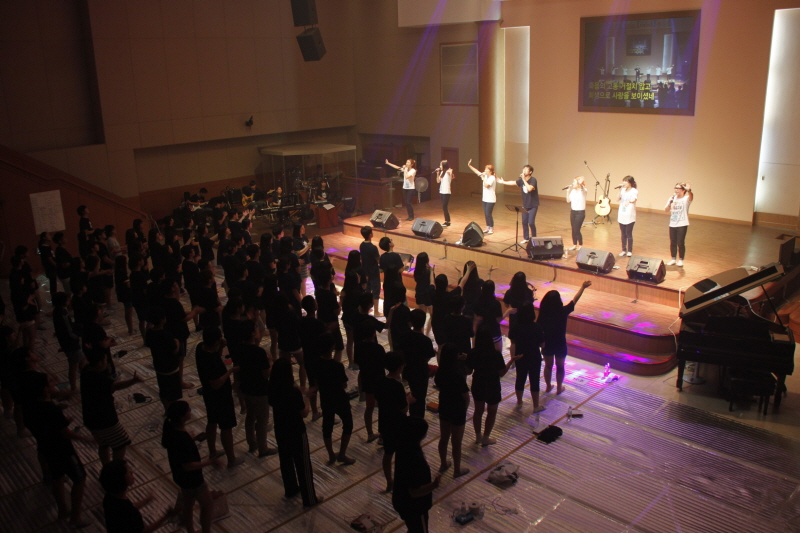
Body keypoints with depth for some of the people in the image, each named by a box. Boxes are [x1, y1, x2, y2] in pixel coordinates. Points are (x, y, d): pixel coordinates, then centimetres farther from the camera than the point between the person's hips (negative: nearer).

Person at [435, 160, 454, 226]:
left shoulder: (448, 172, -10)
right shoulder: (442, 172, 12)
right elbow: (438, 181, 12)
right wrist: (437, 173, 5)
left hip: (446, 192, -8)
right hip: (441, 192, 8)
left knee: (444, 207, -7)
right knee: (444, 207, 9)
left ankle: (448, 222, 0)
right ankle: (446, 221, 15)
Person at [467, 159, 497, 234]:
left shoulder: (492, 178, -15)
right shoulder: (485, 176, 7)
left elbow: (486, 185, -26)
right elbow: (477, 171, 10)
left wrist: (483, 178, -18)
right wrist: (469, 165, 5)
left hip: (490, 199, -8)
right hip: (485, 198, 8)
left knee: (488, 214, -6)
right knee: (485, 214, 11)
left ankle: (491, 229, 5)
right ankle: (487, 228, 21)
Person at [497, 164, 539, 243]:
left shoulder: (533, 180, -18)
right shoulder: (521, 180, -1)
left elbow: (529, 188, -35)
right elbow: (513, 183, 16)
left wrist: (524, 179, -31)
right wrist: (503, 182, 25)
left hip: (533, 205, -6)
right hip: (525, 205, 6)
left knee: (531, 222, -10)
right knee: (524, 222, 7)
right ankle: (526, 238, 21)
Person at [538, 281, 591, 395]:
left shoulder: (543, 313, -17)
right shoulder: (563, 312, -20)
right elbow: (575, 300, -8)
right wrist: (583, 287, 4)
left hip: (547, 343, 1)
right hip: (560, 344, -1)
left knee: (548, 365, 21)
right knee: (560, 366, 18)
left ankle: (548, 386, 36)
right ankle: (559, 388, 31)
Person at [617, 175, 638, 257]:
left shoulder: (634, 191, -7)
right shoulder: (623, 190, 7)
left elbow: (633, 200, -18)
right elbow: (618, 199, -2)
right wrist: (620, 190, -6)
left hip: (629, 217, -5)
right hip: (621, 216, 5)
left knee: (629, 234, 2)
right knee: (623, 234, 11)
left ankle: (629, 251, 13)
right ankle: (624, 250, 21)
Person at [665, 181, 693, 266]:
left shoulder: (686, 199, -7)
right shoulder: (673, 198, 5)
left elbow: (691, 197, -31)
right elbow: (666, 210, 1)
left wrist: (689, 190, -52)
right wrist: (670, 203, -17)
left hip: (682, 225, -4)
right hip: (672, 224, 4)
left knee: (680, 243, 0)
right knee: (672, 242, 10)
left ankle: (680, 260, 15)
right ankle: (673, 259, 23)